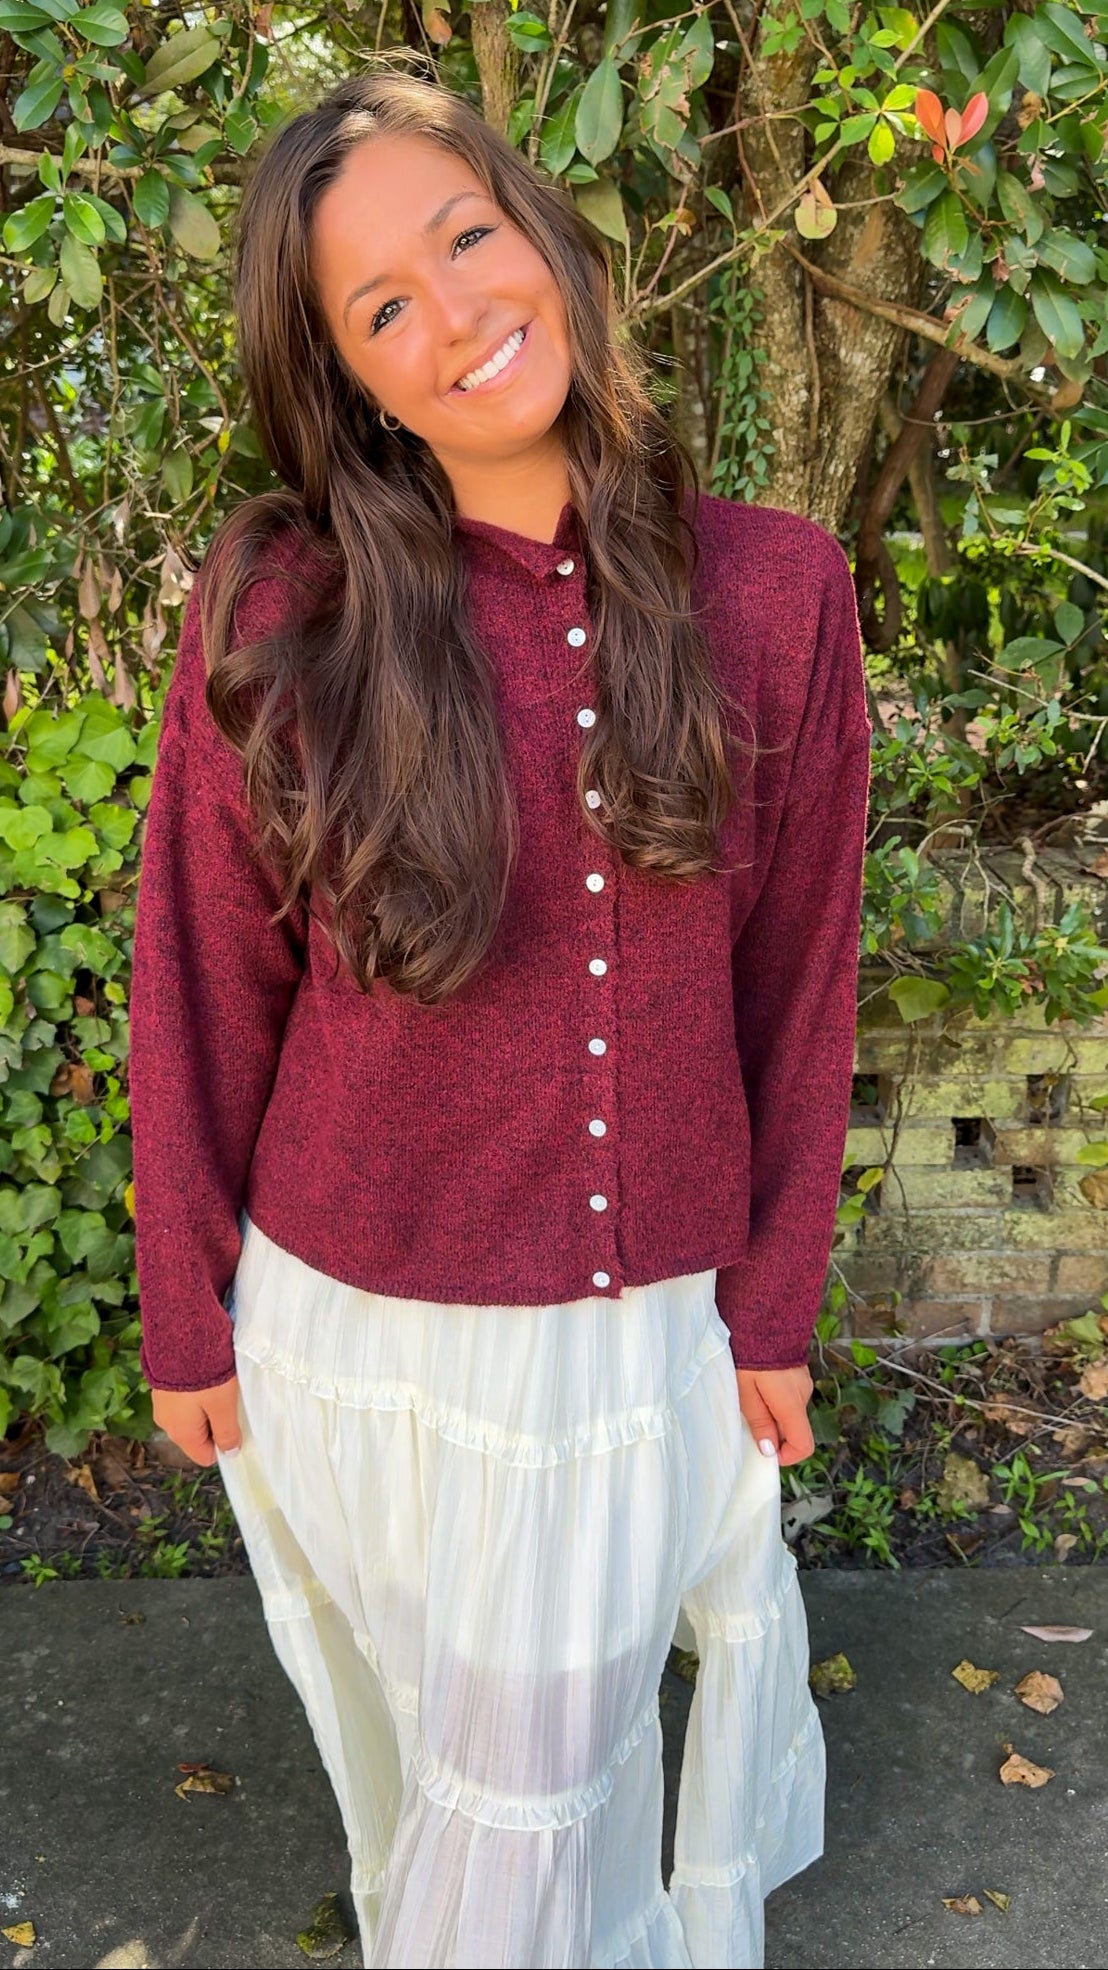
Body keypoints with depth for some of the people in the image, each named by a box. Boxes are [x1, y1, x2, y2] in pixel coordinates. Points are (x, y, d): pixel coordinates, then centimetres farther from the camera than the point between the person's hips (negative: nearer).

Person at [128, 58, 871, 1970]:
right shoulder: (275, 615, -13)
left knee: (547, 1796, 18)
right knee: (421, 1772, 25)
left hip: (647, 1336, 0)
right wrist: (189, 1322, 2)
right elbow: (203, 996, -4)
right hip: (355, 1335, 0)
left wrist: (773, 1308, 3)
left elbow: (798, 985, -2)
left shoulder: (775, 590, -9)